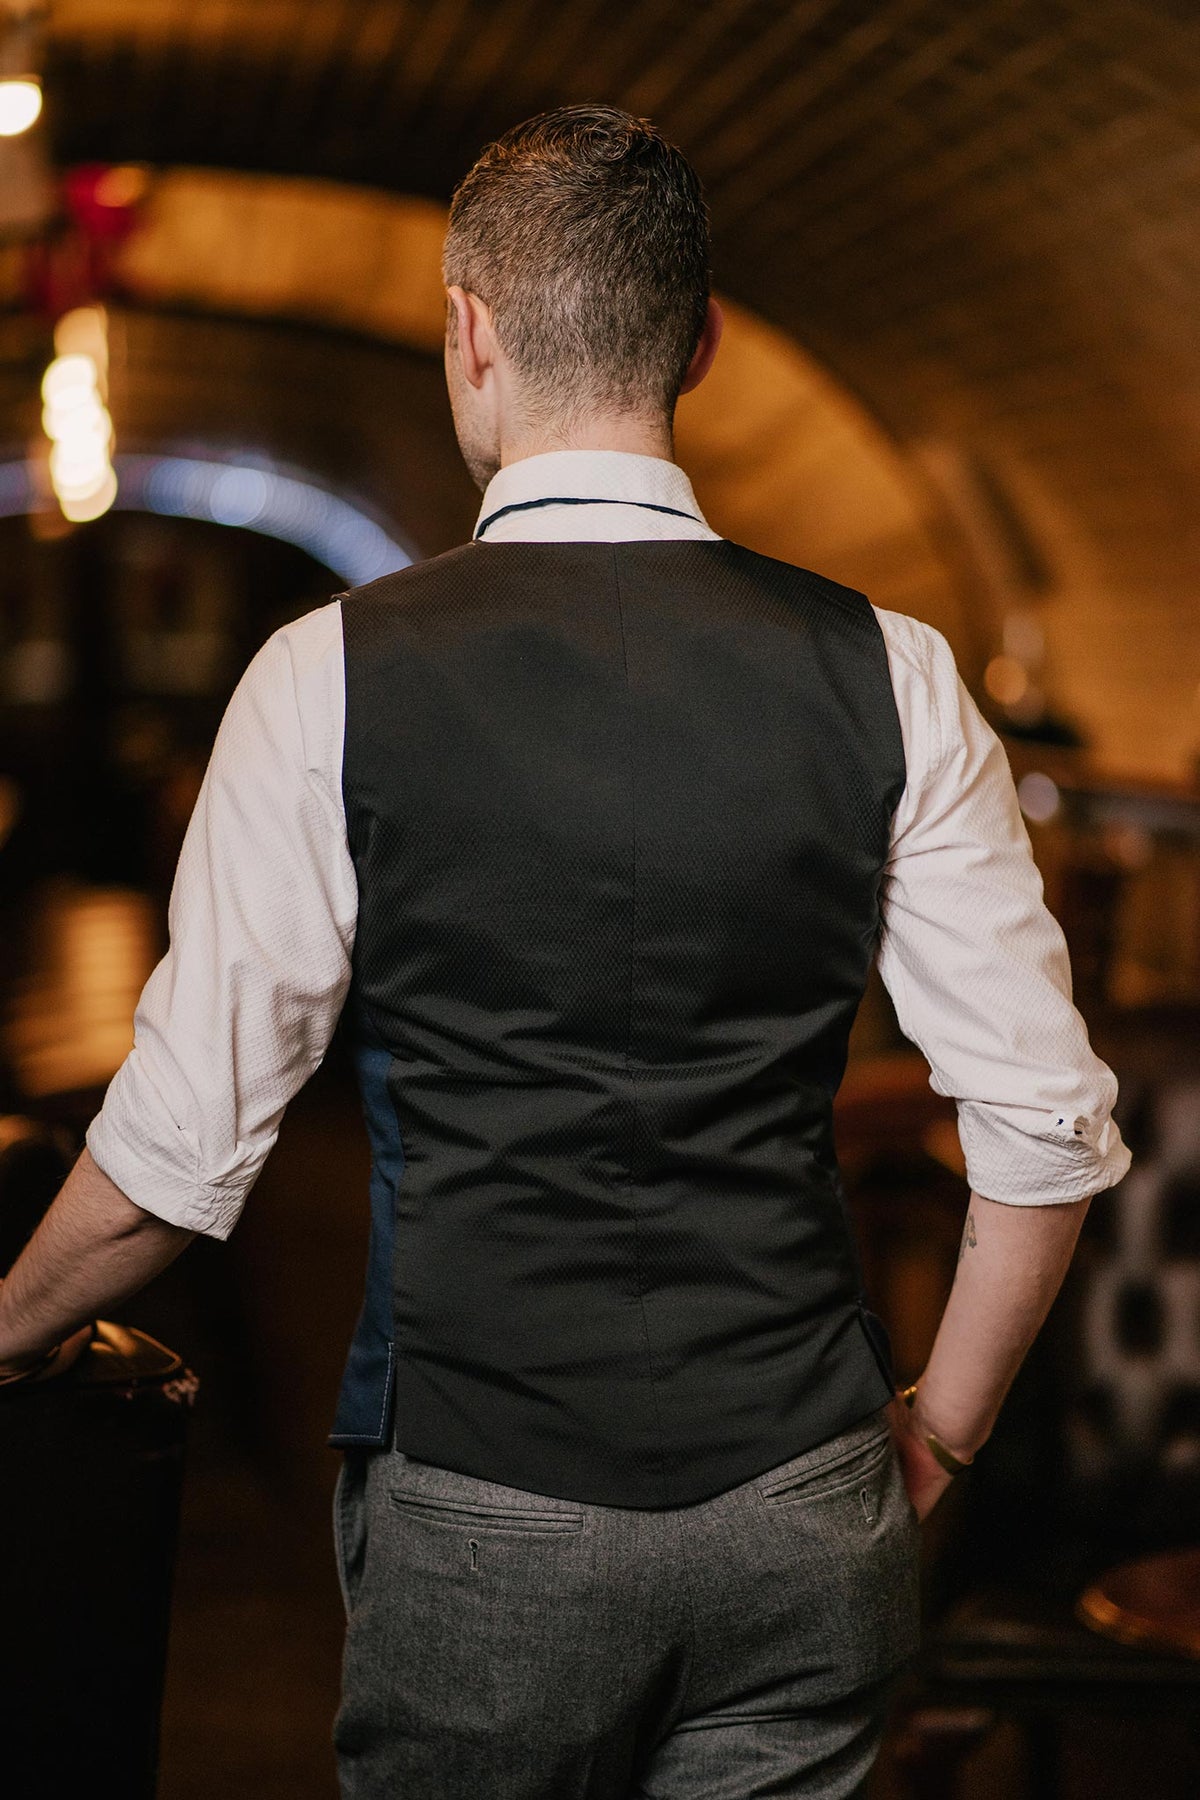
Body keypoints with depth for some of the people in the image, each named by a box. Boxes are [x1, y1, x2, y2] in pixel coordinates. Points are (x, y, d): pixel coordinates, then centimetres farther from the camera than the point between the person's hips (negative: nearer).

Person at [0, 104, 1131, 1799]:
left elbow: (189, 1142, -5)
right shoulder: (883, 672, -4)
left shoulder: (336, 675, -10)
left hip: (481, 1505, -1)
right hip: (801, 1501, 2)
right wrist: (942, 1428, 12)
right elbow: (1049, 1122, -3)